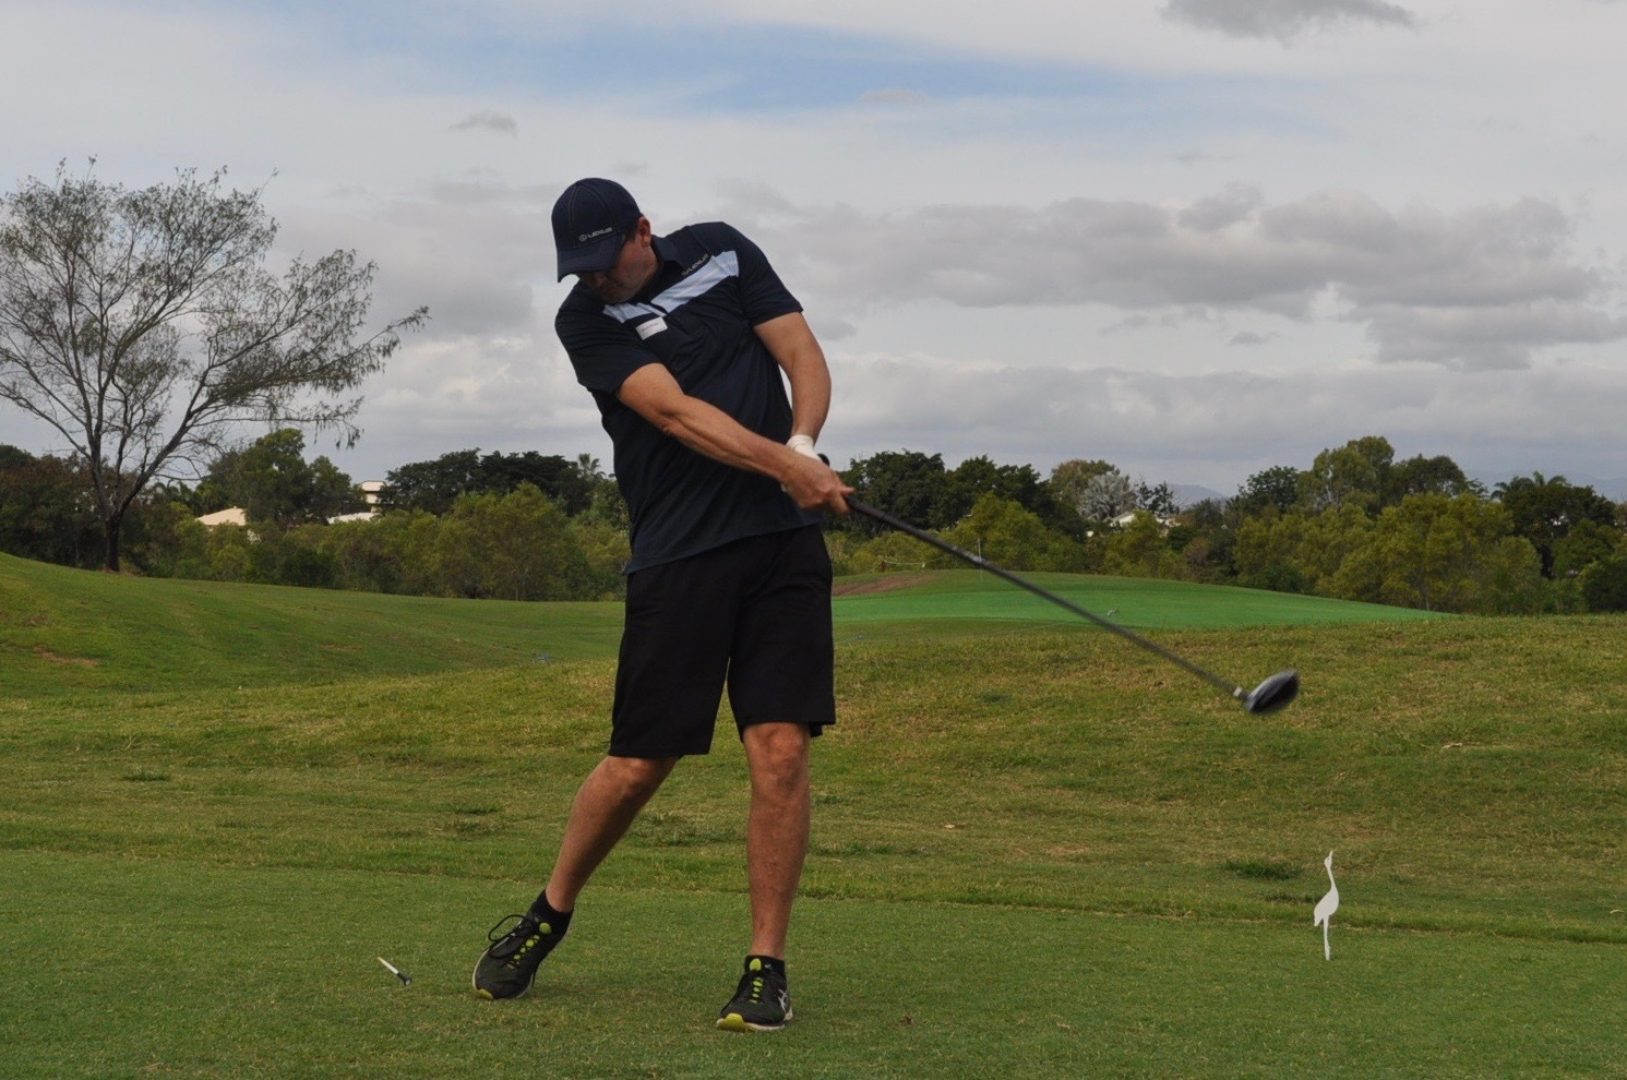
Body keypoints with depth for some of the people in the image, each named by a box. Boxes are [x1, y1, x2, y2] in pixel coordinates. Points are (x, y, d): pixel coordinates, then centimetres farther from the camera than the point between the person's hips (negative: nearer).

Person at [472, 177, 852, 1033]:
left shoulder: (723, 253, 8)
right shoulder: (585, 319, -1)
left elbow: (803, 356, 5)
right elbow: (676, 413, -15)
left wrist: (804, 445, -15)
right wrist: (781, 465, -27)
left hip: (784, 540, 2)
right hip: (678, 553, -2)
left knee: (780, 752, -8)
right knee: (638, 764, 2)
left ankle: (766, 967, 1)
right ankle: (548, 915, 26)